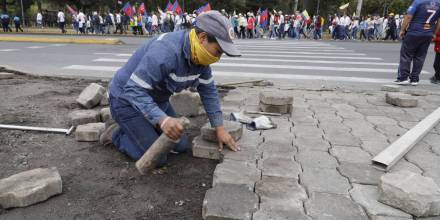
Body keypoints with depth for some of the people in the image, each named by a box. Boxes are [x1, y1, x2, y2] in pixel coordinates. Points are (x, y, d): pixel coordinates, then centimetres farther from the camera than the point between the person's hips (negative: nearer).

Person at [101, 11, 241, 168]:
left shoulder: (200, 56, -9)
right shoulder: (165, 51, -35)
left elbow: (208, 91, 0)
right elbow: (134, 90, -36)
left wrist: (220, 128, -4)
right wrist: (162, 119, -49)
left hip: (156, 100, 8)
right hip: (127, 99, -8)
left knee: (181, 146, 7)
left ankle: (142, 129, 24)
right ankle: (116, 134, 13)